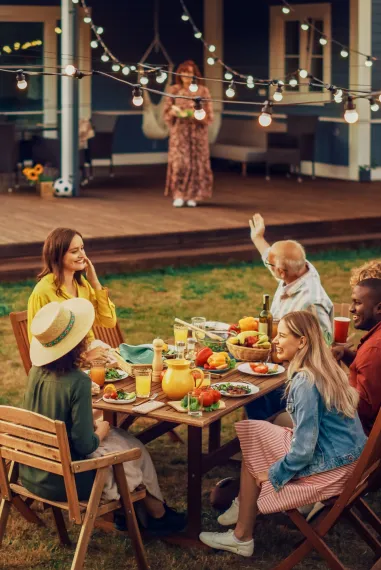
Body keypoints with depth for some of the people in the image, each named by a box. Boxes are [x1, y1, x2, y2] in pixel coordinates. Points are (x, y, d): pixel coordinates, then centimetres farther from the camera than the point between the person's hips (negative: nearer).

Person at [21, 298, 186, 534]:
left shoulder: (37, 371, -4)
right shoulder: (77, 381, -26)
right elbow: (85, 445, -23)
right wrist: (100, 432, -3)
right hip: (63, 482, -7)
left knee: (118, 436, 24)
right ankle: (157, 513, 38)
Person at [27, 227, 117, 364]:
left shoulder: (81, 282, 6)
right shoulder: (43, 292, -15)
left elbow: (110, 321, 4)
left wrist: (95, 282, -5)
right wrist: (84, 357, -19)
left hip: (91, 349, 7)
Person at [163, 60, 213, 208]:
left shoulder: (203, 91, 2)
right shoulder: (174, 90, 5)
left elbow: (209, 115, 1)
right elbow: (167, 111, 6)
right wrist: (174, 112, -16)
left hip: (197, 132, 0)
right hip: (179, 131, 0)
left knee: (196, 163, 0)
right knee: (179, 162, -8)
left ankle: (192, 195, 7)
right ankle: (178, 195, -4)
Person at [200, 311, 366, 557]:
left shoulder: (305, 383, -24)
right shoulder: (325, 368, 5)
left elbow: (304, 449, -23)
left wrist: (273, 473, -8)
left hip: (331, 468, -9)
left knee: (253, 462, 3)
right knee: (253, 432, 11)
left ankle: (242, 538, 15)